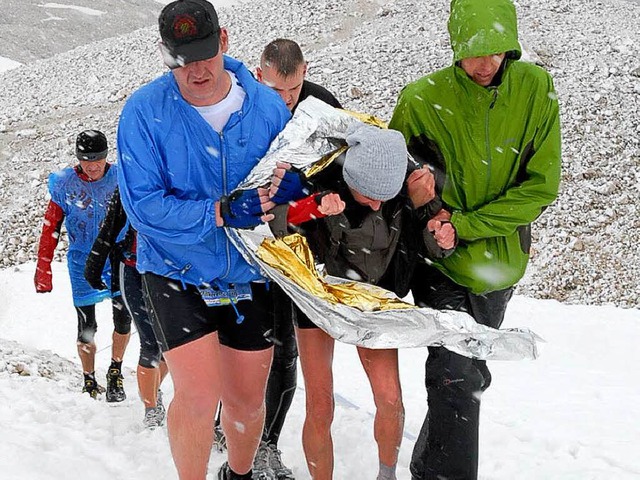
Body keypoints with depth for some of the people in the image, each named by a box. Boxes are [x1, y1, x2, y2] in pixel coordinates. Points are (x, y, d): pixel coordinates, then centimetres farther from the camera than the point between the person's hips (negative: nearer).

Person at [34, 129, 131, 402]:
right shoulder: (64, 183, -5)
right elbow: (51, 227, 1)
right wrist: (43, 269, 0)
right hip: (82, 264, 0)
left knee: (123, 318, -11)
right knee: (87, 328, 2)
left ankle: (115, 372, 12)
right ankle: (90, 382, 21)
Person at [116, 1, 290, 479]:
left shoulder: (268, 106, -7)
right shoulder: (145, 110, -15)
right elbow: (143, 205, -20)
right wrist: (220, 212, -30)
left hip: (249, 276, 3)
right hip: (177, 273, -3)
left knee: (247, 400, 13)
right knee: (199, 393, -15)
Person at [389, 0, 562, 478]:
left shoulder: (536, 89, -11)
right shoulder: (422, 99, -15)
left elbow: (541, 185, -12)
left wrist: (465, 225, -19)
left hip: (502, 264, 4)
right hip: (442, 266, -3)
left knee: (473, 376, 20)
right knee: (458, 381, -13)